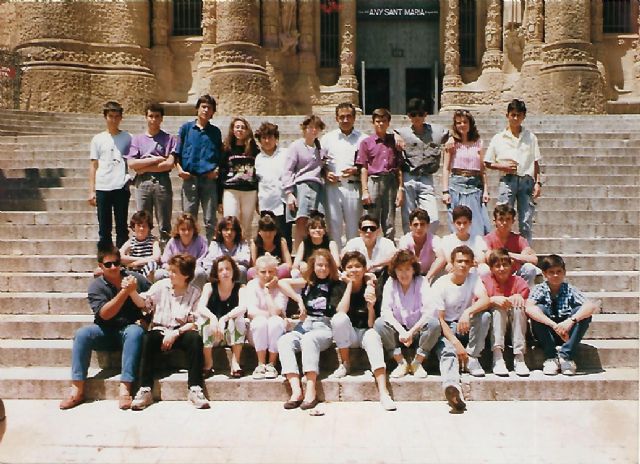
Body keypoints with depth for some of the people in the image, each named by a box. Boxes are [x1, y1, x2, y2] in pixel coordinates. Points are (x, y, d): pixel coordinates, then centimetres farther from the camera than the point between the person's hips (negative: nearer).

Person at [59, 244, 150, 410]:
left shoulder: (135, 278, 0)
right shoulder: (96, 286, -2)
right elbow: (105, 314, -17)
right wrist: (125, 291, -24)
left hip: (130, 329, -1)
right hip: (106, 333, 1)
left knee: (136, 332, -35)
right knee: (82, 334, -26)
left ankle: (125, 389, -39)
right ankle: (77, 390, -24)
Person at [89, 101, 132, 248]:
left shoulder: (127, 138, 9)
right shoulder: (98, 139, 11)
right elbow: (93, 165, 10)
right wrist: (91, 191, 4)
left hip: (121, 188, -1)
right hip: (102, 188, 1)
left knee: (122, 227, 2)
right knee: (104, 229, 4)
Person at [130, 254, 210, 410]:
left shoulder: (194, 293, 1)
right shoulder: (161, 286, 7)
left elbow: (194, 323, -6)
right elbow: (143, 302, -2)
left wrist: (175, 333, -19)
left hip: (182, 332, -1)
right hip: (160, 330, 1)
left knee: (195, 338, -32)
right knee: (149, 338, -31)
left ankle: (195, 389, -29)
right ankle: (145, 390, -29)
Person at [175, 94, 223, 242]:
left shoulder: (215, 132, 12)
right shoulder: (186, 128, 8)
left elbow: (220, 156, 14)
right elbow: (177, 153, 7)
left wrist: (217, 169, -4)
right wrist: (179, 169, -7)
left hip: (209, 179, 1)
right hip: (190, 178, -1)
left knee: (210, 220, 2)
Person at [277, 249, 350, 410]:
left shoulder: (336, 285, 11)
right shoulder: (308, 282, 19)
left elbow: (341, 310, -5)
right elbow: (282, 282, 6)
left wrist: (349, 285, -4)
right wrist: (299, 300, -3)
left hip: (324, 327, -3)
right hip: (304, 325, 3)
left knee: (309, 339, -37)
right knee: (283, 341, -28)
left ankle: (311, 391, -41)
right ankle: (296, 391, -40)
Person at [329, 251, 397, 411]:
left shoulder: (371, 287, -7)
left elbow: (371, 324, -10)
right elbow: (341, 311, -21)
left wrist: (371, 305, -30)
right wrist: (349, 284, -18)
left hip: (366, 332, -1)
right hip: (347, 334, 1)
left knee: (373, 336, -35)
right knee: (339, 318, -30)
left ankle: (383, 392, -49)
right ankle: (345, 365, -12)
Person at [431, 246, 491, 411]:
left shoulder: (473, 278, -1)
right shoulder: (440, 285, -11)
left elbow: (485, 300, -19)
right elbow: (440, 319, -15)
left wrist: (467, 312, -39)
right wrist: (457, 343, -26)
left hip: (466, 326, 3)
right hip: (447, 329, -3)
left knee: (485, 316, -26)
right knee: (447, 351, -34)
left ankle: (472, 358, -15)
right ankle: (452, 385, -63)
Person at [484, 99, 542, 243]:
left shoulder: (530, 137, 11)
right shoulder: (499, 138, 7)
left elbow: (536, 163, 11)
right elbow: (488, 163, 9)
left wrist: (538, 183, 2)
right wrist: (502, 166, -8)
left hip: (526, 180, 1)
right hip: (507, 181, -1)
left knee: (526, 223, 0)